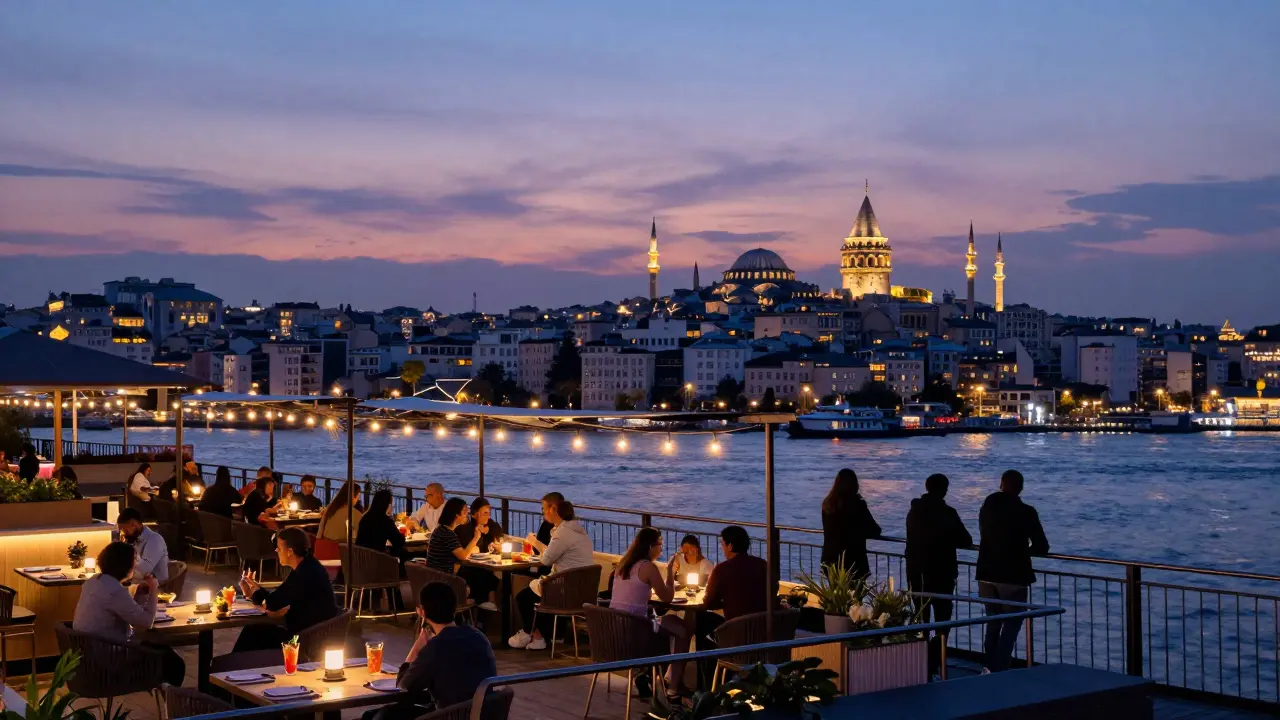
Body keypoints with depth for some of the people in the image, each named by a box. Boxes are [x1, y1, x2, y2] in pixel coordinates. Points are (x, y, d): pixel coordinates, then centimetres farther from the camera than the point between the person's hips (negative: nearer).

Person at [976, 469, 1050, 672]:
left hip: (987, 575, 5)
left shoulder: (987, 507, 4)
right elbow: (1042, 547, -7)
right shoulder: (1026, 512, -11)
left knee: (993, 622, 18)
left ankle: (991, 667, 18)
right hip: (1013, 577, -5)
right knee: (1011, 625, 4)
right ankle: (1000, 670, -3)